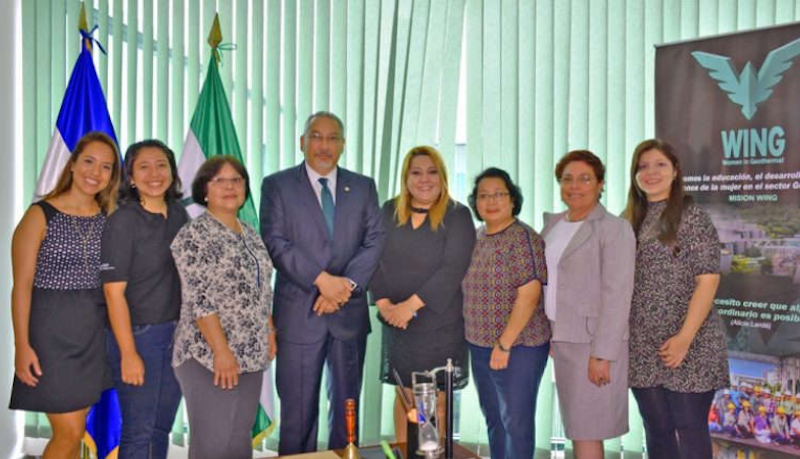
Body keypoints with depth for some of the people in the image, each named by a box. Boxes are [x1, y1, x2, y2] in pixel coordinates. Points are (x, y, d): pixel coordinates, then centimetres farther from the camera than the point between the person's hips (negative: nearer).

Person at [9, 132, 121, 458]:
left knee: (74, 431, 14)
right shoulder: (40, 215, -8)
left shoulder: (108, 218, 4)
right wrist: (22, 345, -15)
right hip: (52, 329, -4)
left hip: (92, 330, 5)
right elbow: (21, 285, -10)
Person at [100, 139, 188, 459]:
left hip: (176, 333, 6)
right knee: (139, 431, 4)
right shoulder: (122, 221, -12)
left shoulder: (179, 214, 5)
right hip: (137, 334, -5)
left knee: (162, 426, 16)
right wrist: (128, 353, -17)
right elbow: (114, 291, -14)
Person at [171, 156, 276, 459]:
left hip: (251, 355, 7)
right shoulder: (194, 235, -11)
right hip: (210, 356, -7)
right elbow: (198, 299, -17)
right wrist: (221, 350, -20)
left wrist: (270, 332, 12)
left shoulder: (250, 234, 12)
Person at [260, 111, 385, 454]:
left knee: (347, 406, 12)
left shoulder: (363, 187, 10)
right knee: (298, 410, 5)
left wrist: (346, 284, -13)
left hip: (350, 313, 3)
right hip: (298, 313, -2)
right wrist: (322, 280, -17)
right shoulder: (277, 185, 2)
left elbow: (375, 241, 2)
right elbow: (275, 242, -9)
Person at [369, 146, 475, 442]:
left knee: (435, 398, 5)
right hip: (397, 322, 4)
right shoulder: (389, 211, 7)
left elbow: (453, 269, -15)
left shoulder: (457, 216, -6)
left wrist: (411, 305, -18)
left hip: (440, 323, -3)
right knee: (404, 393, 13)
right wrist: (383, 303, -10)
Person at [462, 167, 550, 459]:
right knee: (493, 420, 17)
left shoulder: (523, 238, -13)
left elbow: (529, 295, -19)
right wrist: (482, 342, 9)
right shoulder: (478, 238, 8)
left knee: (516, 422, 3)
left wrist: (504, 344, -18)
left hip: (518, 347, -7)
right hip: (480, 346, 7)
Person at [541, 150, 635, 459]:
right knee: (578, 425, 12)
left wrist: (602, 354, -19)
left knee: (585, 429, -1)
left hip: (592, 341, -6)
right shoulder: (552, 224, 12)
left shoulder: (614, 229, -10)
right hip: (562, 339, 6)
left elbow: (617, 295, -15)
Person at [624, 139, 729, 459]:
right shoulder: (630, 220, 12)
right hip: (643, 347, 5)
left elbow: (708, 280, -11)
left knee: (690, 429, 2)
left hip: (688, 346, -5)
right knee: (656, 430, 12)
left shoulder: (692, 217, -4)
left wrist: (685, 337, -19)